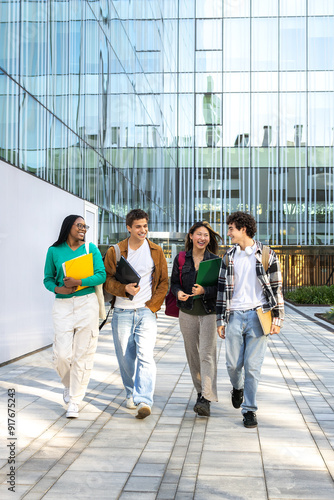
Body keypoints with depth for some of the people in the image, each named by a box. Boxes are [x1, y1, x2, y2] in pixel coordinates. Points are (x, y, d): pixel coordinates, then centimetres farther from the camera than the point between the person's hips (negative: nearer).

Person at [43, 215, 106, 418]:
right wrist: (58, 289, -12)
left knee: (83, 354, 0)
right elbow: (48, 278, 9)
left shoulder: (91, 248, 4)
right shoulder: (54, 250, 5)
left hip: (87, 304, 0)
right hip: (63, 305, 0)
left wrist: (78, 282, -16)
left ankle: (75, 401, 12)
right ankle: (69, 384, 29)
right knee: (62, 354, -4)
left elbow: (101, 275, -3)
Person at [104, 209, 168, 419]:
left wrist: (153, 305, -2)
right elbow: (107, 280, 3)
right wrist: (125, 289, -17)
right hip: (122, 312, 1)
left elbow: (164, 282, 9)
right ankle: (131, 394, 28)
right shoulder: (115, 251, 3)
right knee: (125, 357, 7)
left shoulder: (156, 251, 6)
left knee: (145, 355, -14)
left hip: (146, 312, -1)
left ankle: (144, 401, -17)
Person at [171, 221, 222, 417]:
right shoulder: (181, 259, 5)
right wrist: (178, 293, -14)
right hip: (188, 312, 3)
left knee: (207, 354, -12)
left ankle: (206, 400, -16)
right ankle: (200, 391, 28)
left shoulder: (215, 260, 0)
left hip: (209, 312, -3)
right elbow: (174, 283, 8)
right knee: (192, 355, 10)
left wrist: (204, 290, -21)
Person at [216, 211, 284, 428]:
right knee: (233, 363, 4)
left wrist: (277, 318, -2)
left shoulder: (266, 255, 0)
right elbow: (223, 288, 11)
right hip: (235, 315, 3)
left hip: (258, 316, -3)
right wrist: (221, 320, 7)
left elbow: (276, 287, 2)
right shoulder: (229, 257, 9)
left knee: (253, 366, -3)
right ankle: (237, 388, 36)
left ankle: (250, 410, 11)